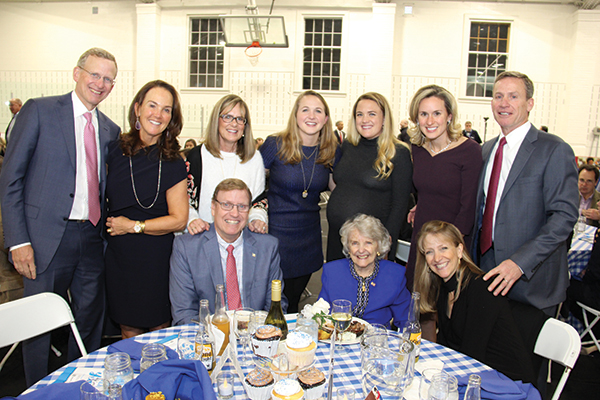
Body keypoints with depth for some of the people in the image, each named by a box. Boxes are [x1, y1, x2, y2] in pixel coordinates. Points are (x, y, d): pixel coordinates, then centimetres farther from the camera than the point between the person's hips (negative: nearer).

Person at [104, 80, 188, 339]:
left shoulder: (172, 163, -8)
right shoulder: (116, 151, 3)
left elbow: (178, 220, -9)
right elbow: (103, 195, 19)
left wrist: (134, 226, -8)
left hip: (155, 257, -3)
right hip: (118, 256, 3)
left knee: (159, 330, 10)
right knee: (128, 331, 14)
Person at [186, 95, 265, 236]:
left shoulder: (254, 158, 9)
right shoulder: (197, 155, 3)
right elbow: (185, 199, 3)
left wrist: (257, 218, -5)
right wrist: (192, 219, -16)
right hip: (204, 235, -2)